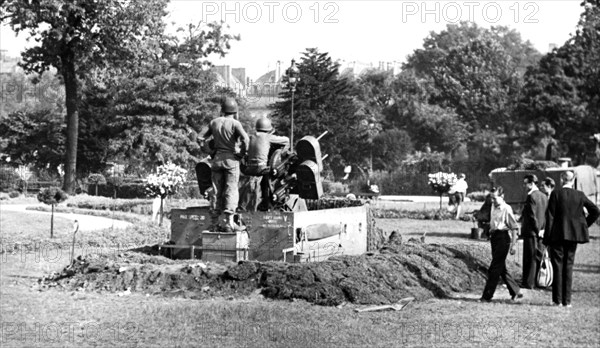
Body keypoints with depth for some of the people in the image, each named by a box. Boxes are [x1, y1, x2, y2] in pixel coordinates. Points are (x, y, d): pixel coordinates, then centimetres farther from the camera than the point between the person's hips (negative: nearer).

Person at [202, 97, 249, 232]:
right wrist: (242, 153, -8)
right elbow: (245, 139, -21)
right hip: (231, 159, -4)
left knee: (218, 192, 10)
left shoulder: (214, 122, 6)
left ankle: (214, 222, 6)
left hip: (216, 159, 4)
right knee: (231, 191, 0)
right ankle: (229, 222, -8)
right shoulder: (234, 123, -7)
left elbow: (202, 137, 14)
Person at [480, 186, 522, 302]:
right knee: (501, 269, 13)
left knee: (494, 269, -7)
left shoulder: (506, 209, -13)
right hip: (494, 238, 9)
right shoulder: (493, 207, 11)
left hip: (503, 237, -9)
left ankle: (487, 296, -3)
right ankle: (516, 292, 24)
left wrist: (512, 245, -14)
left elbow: (514, 228, -12)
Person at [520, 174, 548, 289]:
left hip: (531, 232, -8)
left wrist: (537, 230, -13)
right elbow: (546, 214, 13)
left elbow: (532, 216, -19)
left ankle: (528, 283, 0)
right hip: (540, 231, 8)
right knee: (539, 256, 13)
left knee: (530, 258, -4)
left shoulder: (531, 197, -15)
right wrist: (541, 229, 14)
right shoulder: (544, 196, 11)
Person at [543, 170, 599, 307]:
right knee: (569, 266, 9)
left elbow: (550, 216, -8)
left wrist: (547, 238, -5)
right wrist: (584, 225, 14)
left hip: (558, 234, -3)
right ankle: (567, 300, 8)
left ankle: (557, 299, 3)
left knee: (557, 266, 4)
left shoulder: (556, 193, -8)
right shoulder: (580, 195, 1)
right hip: (574, 234, 3)